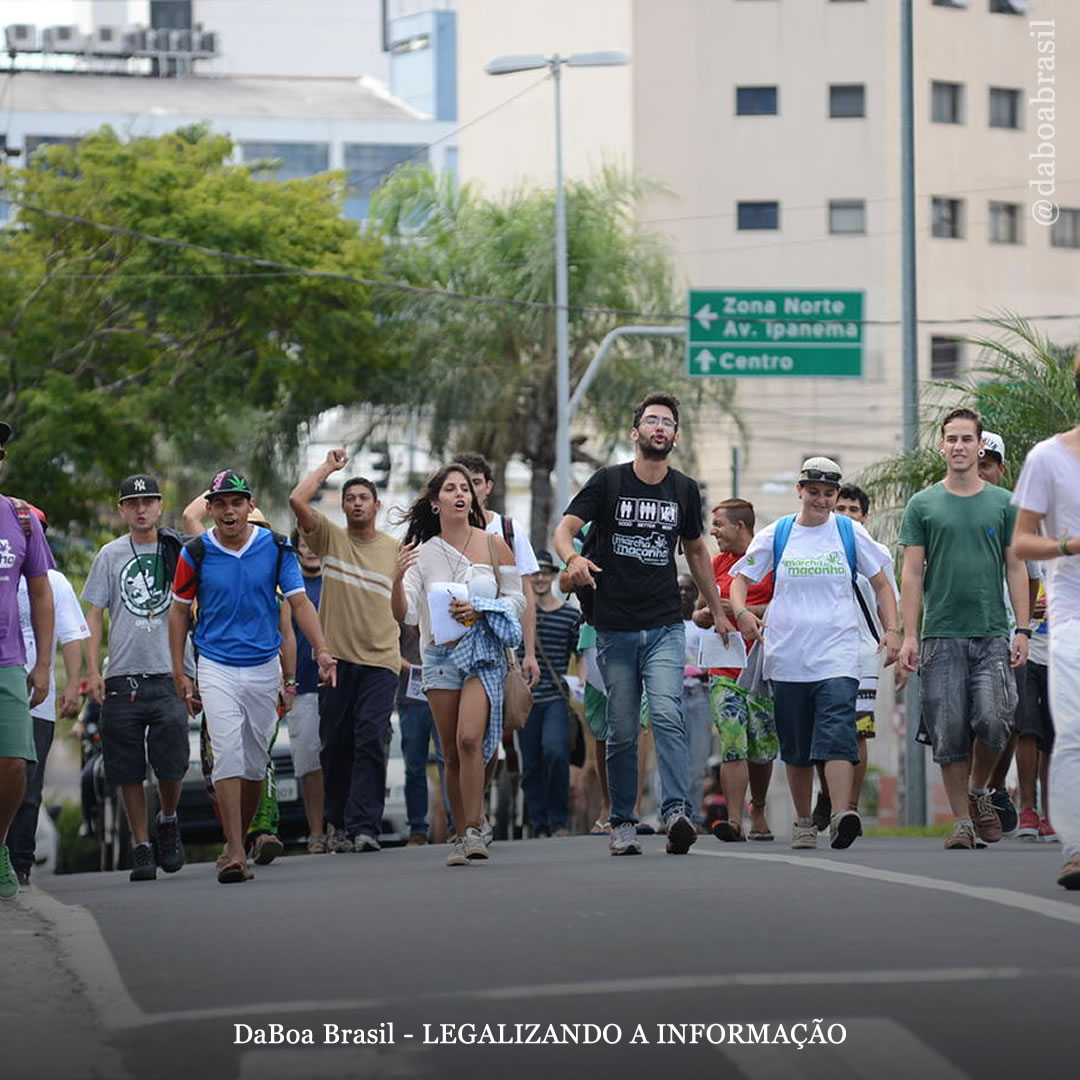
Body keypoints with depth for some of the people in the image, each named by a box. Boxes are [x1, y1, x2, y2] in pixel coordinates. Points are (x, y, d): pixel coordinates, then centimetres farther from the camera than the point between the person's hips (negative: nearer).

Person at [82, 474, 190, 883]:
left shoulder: (179, 551, 7)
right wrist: (93, 670, -2)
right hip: (122, 677, 1)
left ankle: (168, 821, 19)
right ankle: (142, 847, 10)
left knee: (171, 764, -10)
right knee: (128, 770, 1)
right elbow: (95, 615, 9)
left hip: (170, 673, -1)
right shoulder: (111, 555, 9)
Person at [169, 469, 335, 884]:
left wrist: (321, 649, -16)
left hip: (264, 667, 2)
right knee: (228, 753, -15)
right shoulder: (196, 553, -2)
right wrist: (179, 673, 3)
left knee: (255, 760, 9)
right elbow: (179, 612, 7)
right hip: (216, 667, -2)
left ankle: (238, 841, 26)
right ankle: (235, 854, -19)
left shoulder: (276, 548, 0)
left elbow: (299, 602, -1)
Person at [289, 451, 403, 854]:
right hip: (335, 658, 1)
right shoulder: (330, 537, 7)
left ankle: (364, 826, -16)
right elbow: (297, 500, -7)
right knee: (336, 745, 5)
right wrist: (329, 467, 2)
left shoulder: (396, 550, 10)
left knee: (371, 741, -11)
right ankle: (339, 824, 18)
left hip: (380, 661, -1)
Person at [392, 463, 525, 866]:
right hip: (439, 655, 2)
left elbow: (517, 599, 6)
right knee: (452, 753, 4)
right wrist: (397, 580, -20)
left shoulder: (494, 545, 2)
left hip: (483, 653, -2)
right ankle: (460, 835, 13)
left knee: (469, 739, -20)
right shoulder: (421, 553, 4)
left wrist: (480, 610, -11)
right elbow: (405, 615, -1)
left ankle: (474, 830, -16)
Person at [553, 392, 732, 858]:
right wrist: (573, 559, -30)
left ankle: (677, 813, -26)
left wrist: (717, 611, 27)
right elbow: (565, 528, -7)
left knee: (667, 715, -18)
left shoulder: (684, 490, 9)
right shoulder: (608, 481, 1)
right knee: (622, 731, 3)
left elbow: (696, 550, 24)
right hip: (614, 627, -1)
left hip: (665, 626, 1)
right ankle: (622, 824, 12)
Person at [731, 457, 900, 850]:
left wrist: (892, 630, 0)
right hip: (787, 655, 2)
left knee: (837, 734, -20)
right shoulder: (776, 535, 6)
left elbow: (881, 584, 13)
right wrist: (741, 612, -11)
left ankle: (841, 816, -30)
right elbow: (740, 578, 10)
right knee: (796, 747, 8)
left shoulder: (851, 533, 6)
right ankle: (804, 823, 20)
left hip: (837, 654, -2)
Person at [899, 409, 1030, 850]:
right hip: (941, 636, 0)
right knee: (950, 733, -2)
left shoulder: (1003, 503, 8)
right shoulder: (922, 505, 6)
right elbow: (912, 574, 4)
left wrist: (1022, 630, 0)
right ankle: (962, 822, 7)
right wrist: (909, 635, -3)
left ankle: (978, 790, 14)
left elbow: (1016, 569, 9)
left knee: (992, 721, -13)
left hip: (992, 635, 0)